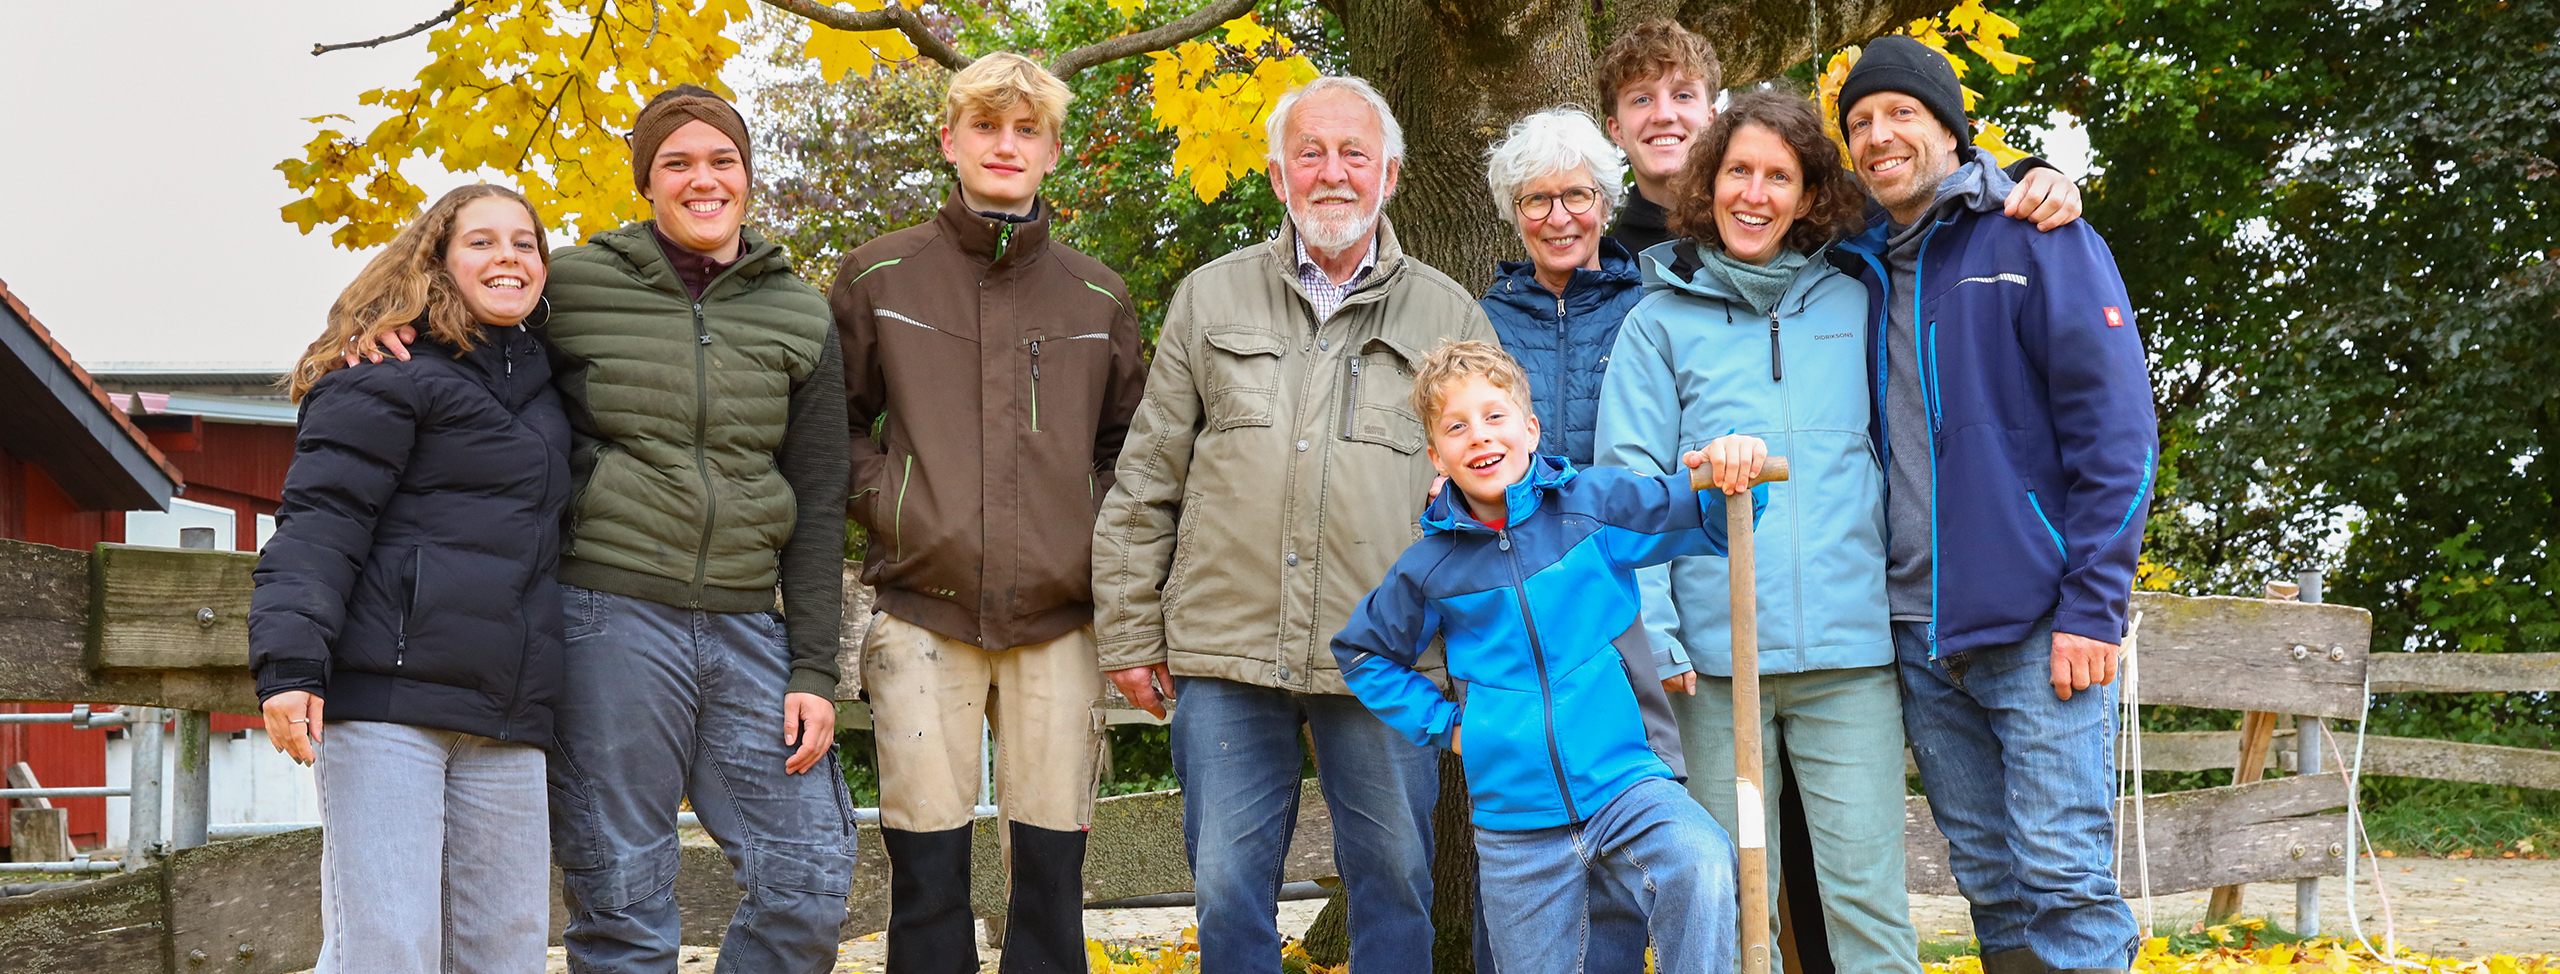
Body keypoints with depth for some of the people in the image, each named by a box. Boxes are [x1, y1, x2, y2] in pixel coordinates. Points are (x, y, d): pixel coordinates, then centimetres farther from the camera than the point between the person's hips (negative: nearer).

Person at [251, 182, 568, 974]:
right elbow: (319, 521, -9)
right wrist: (290, 664, -22)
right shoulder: (392, 371, 0)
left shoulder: (542, 388, 22)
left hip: (507, 720, 7)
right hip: (388, 697, -7)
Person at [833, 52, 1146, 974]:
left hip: (1060, 616, 2)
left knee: (1053, 870, 3)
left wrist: (1098, 532, 5)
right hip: (924, 611, -1)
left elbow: (1125, 443, 20)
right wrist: (882, 500, -1)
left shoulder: (1097, 295, 11)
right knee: (927, 874, -1)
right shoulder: (879, 276, 6)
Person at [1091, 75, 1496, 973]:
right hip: (1226, 656, 1)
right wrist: (1129, 634, 6)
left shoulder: (1450, 318, 8)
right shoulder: (1210, 301, 10)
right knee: (1228, 888, 5)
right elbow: (1146, 484, 10)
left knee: (1395, 881, 6)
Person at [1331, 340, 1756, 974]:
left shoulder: (1593, 506, -1)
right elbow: (1362, 652, 21)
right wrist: (1441, 724, 11)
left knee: (1701, 868, -33)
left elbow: (1713, 523, -4)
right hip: (1515, 820, 2)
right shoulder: (1430, 566, 4)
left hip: (1625, 781, -2)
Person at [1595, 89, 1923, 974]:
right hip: (1714, 653, 0)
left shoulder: (1855, 303, 12)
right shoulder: (1660, 321, 8)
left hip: (1850, 650, 1)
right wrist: (1651, 632, -8)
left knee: (1866, 896, -4)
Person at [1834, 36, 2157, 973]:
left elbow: (2116, 429, -8)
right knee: (1989, 879, 10)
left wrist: (2091, 606, -15)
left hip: (2036, 622, -6)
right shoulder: (1866, 270, 14)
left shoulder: (2036, 240, -3)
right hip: (1919, 634, 6)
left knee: (2062, 876, -8)